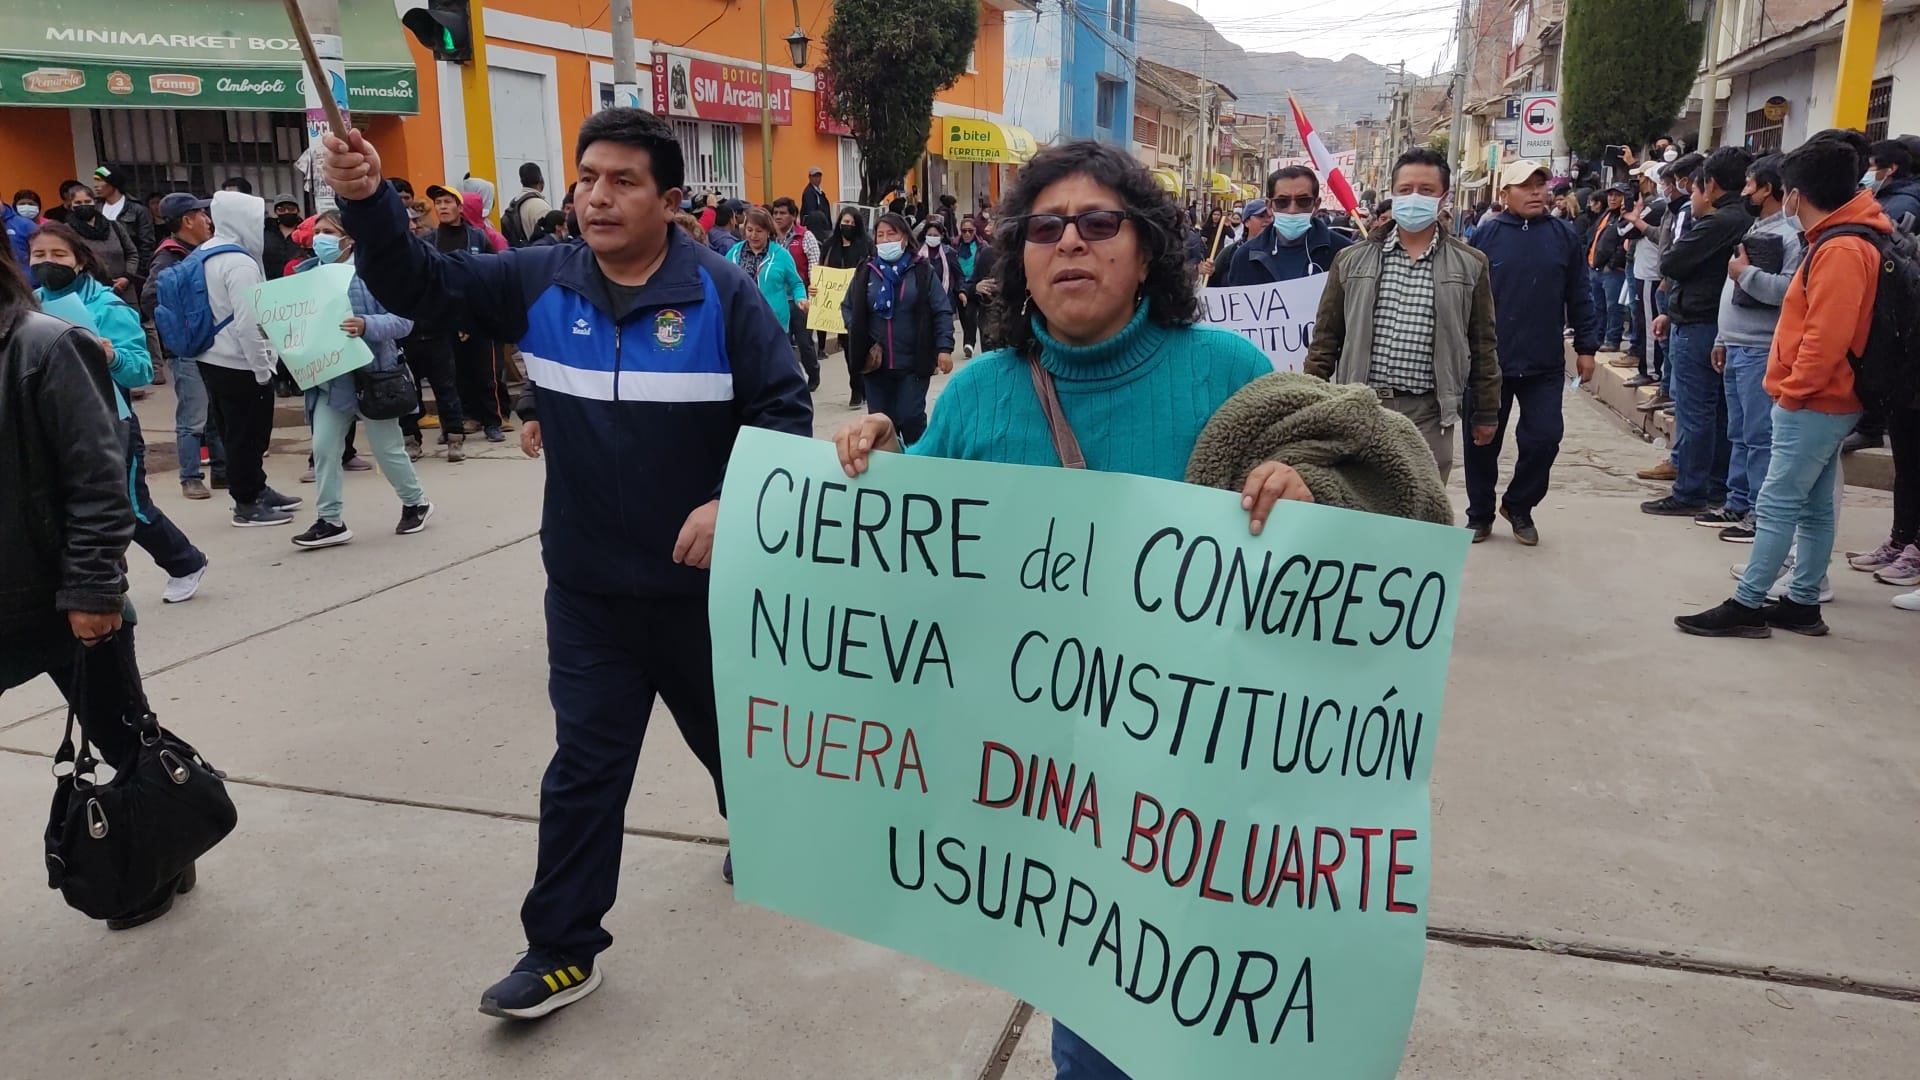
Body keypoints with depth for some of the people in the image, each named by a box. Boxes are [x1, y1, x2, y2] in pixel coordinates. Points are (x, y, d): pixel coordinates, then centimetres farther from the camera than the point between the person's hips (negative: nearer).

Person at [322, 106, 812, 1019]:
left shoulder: (719, 294, -10)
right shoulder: (539, 282, -1)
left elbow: (785, 410, -10)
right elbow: (420, 285, -4)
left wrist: (733, 504, -22)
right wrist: (366, 203, -22)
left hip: (704, 580, -1)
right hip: (588, 586, 2)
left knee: (730, 730, 21)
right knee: (585, 765, 7)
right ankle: (561, 950, 19)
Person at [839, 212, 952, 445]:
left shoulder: (921, 270, -1)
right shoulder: (866, 271, 6)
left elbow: (942, 312, -3)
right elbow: (848, 307, 15)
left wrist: (944, 348, -12)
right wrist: (857, 337, 0)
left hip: (914, 363, -3)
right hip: (875, 362, 3)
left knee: (910, 418, -4)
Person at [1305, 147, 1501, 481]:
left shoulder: (1470, 265, 6)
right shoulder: (1352, 260, 7)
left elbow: (1483, 345, 9)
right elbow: (1326, 338, 8)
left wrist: (1486, 413, 10)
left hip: (1429, 413, 0)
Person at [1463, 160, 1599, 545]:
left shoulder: (1564, 236, 4)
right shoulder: (1486, 236, 0)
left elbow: (1579, 297, 8)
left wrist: (1586, 347, 7)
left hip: (1545, 365, 1)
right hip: (1489, 362, -1)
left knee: (1544, 437, 1)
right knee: (1482, 442, 6)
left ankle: (1519, 507, 23)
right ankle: (1480, 514, 22)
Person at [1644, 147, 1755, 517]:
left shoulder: (1718, 223, -18)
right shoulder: (1744, 220, 12)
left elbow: (1670, 263, -16)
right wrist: (1673, 314, 17)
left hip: (1696, 327, -9)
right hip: (1720, 325, 10)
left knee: (1693, 413, -4)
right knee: (1718, 412, 14)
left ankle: (1689, 494, 1)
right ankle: (1718, 489, 22)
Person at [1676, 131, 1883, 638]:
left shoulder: (1841, 250, -20)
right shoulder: (1838, 239, 12)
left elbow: (1826, 336, -25)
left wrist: (1792, 390, -14)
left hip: (1813, 403, -10)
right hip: (1822, 400, 10)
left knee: (1778, 504, -6)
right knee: (1814, 506, 13)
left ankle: (1746, 606, -1)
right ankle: (1802, 603, 21)